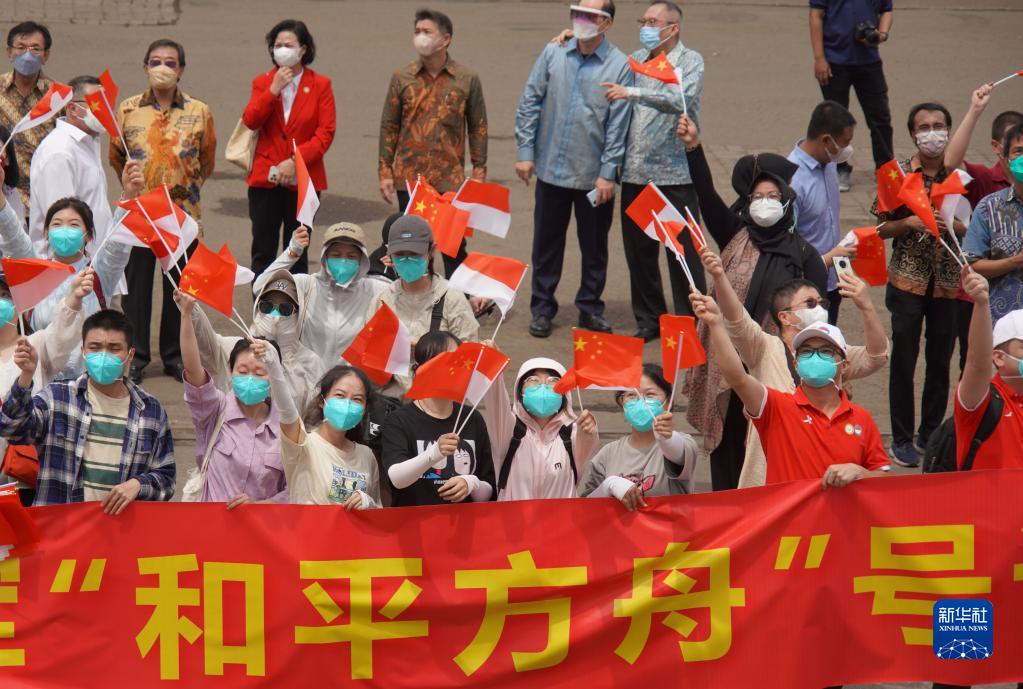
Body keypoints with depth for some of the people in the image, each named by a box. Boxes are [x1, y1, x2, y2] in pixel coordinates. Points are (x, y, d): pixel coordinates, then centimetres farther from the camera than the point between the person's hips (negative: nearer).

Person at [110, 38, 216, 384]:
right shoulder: (128, 110, 1)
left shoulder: (199, 112, 0)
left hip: (183, 211, 0)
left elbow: (206, 161, 13)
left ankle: (176, 356, 18)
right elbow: (116, 157, 15)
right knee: (136, 285, 3)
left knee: (179, 287, 7)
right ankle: (135, 357, 13)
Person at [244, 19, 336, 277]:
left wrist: (296, 161, -15)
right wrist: (274, 90, -16)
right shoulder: (263, 82, 8)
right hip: (265, 179, 1)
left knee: (297, 255, 5)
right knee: (263, 253, 2)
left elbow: (326, 132, -5)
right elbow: (250, 121, -7)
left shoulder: (320, 85, 1)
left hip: (303, 180, -1)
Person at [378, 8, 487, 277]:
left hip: (450, 178, -2)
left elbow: (478, 128, 5)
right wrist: (385, 172, 2)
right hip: (409, 177, 2)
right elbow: (389, 126, 7)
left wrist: (479, 172, 1)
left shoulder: (467, 79, 1)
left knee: (454, 246, -2)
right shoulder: (402, 78, 4)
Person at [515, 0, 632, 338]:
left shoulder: (619, 66, -7)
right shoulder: (553, 54, 1)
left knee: (594, 246, 9)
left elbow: (617, 125, -7)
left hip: (594, 175, -2)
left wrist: (607, 173, -10)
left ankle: (590, 308, 22)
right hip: (552, 169, 2)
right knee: (546, 243, 10)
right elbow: (529, 104, 4)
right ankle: (542, 308, 20)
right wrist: (525, 153, -1)